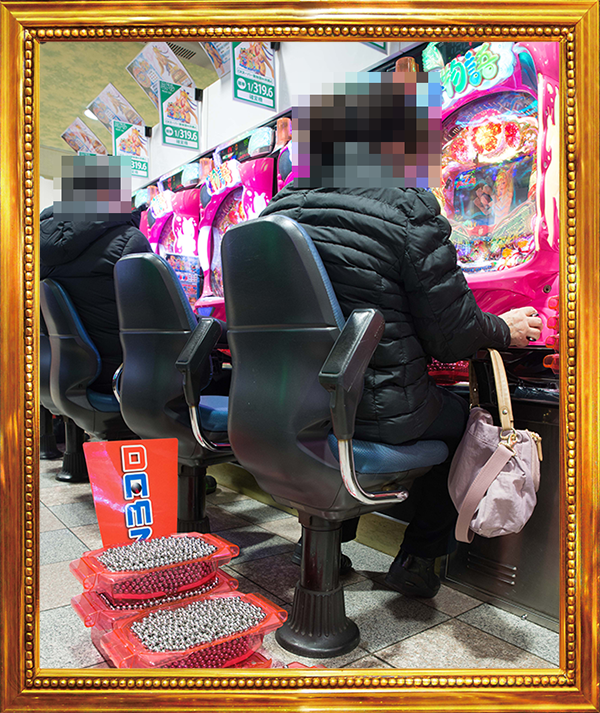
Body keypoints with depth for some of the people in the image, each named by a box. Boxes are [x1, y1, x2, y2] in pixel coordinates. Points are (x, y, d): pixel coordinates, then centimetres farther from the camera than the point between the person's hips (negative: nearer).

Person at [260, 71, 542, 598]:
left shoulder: (277, 212, 2)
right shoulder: (410, 209, -14)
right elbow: (452, 336, -11)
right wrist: (505, 330, 11)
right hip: (381, 410, -5)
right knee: (465, 420, 23)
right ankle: (418, 559, 28)